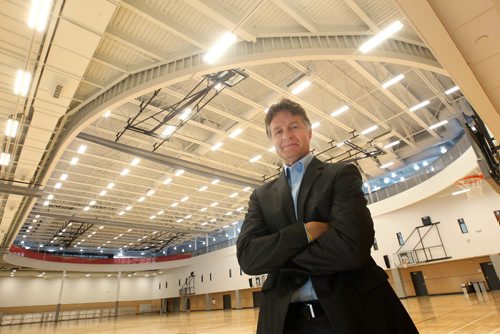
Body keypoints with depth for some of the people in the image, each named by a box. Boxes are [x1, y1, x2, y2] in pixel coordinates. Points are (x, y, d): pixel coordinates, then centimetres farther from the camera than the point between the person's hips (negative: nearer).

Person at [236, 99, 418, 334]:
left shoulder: (342, 174, -4)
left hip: (351, 314, -2)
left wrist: (276, 257, -10)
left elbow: (352, 246, -19)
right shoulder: (261, 196, 6)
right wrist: (305, 231, -19)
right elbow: (247, 257, -7)